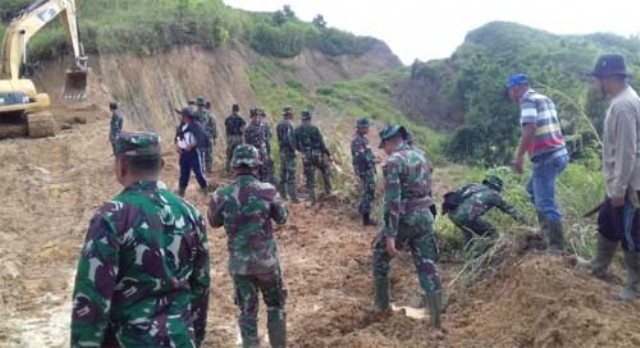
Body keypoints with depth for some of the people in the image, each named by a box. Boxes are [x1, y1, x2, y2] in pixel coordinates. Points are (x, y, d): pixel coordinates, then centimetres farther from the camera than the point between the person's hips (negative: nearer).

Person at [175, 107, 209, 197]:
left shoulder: (196, 126, -12)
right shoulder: (181, 126, 11)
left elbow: (202, 138, -19)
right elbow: (177, 137, 18)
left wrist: (192, 145, -23)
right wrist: (177, 145, -1)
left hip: (194, 152, -7)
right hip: (183, 153, 7)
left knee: (198, 172, -5)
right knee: (184, 173, 12)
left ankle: (206, 189, 8)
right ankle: (181, 192, 19)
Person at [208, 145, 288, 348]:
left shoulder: (222, 195, -10)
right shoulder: (267, 191, -14)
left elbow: (214, 223, 7)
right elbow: (282, 219, 2)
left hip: (238, 263, 1)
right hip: (267, 260, -1)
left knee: (247, 311, 14)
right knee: (276, 306, 19)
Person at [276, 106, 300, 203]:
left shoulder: (279, 125, 11)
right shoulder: (289, 124, -16)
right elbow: (290, 139, -21)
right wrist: (293, 149, -12)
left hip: (282, 151, 9)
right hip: (289, 152, -9)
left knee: (283, 173, 14)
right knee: (291, 174, -8)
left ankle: (283, 194, 20)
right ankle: (293, 196, -8)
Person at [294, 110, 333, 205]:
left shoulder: (297, 130, 1)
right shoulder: (314, 128, -12)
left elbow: (296, 146, 7)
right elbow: (321, 144, -12)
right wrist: (329, 155, -4)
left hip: (306, 157, 3)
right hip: (317, 155, -3)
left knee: (310, 178, 9)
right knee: (326, 171, 23)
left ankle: (312, 200, 9)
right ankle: (328, 191, 25)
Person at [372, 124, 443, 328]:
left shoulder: (393, 162, -14)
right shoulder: (420, 156, 11)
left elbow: (393, 201, -21)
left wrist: (390, 235, -22)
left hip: (405, 219, -6)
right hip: (425, 217, 7)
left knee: (381, 255, 16)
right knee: (427, 265, 8)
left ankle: (382, 305, 24)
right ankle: (437, 318, 7)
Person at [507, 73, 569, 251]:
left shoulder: (528, 100, -10)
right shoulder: (544, 98, 18)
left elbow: (530, 129, -23)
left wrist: (519, 156, -18)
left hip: (546, 157, -10)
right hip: (558, 153, 10)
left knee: (546, 203, -5)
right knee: (534, 190, 25)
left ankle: (558, 246, -3)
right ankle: (546, 231, 29)